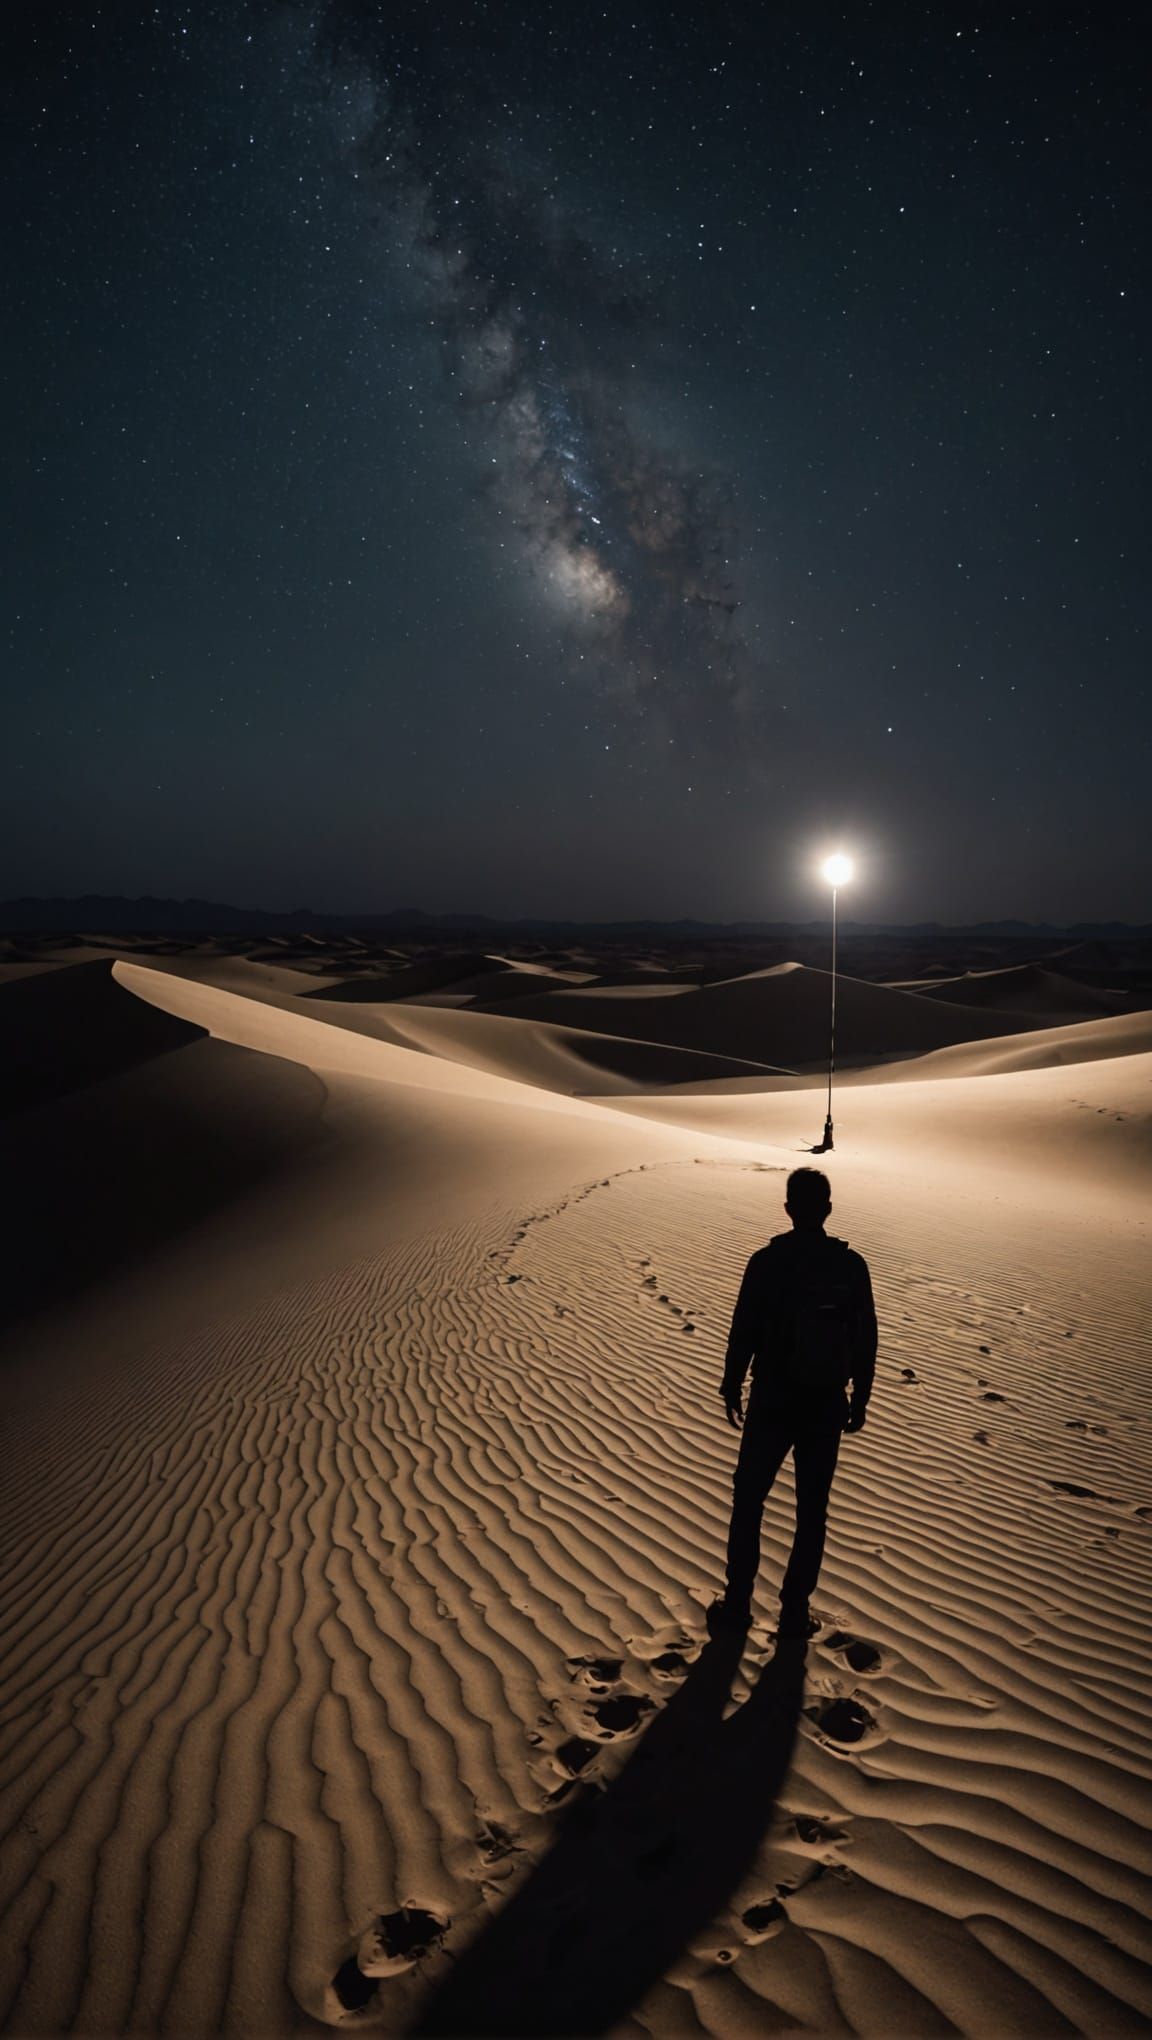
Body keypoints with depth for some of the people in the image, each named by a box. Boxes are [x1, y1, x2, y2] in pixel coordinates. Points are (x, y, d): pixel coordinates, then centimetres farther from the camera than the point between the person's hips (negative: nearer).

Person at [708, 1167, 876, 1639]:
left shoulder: (767, 1261, -12)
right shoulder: (852, 1266, -6)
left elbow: (744, 1333, -8)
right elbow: (866, 1340, 1)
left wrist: (731, 1389, 6)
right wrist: (860, 1400, 12)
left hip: (772, 1402, -2)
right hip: (827, 1407, 2)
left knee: (748, 1499, 14)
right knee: (812, 1511, 14)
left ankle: (738, 1603, 21)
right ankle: (795, 1610, 21)